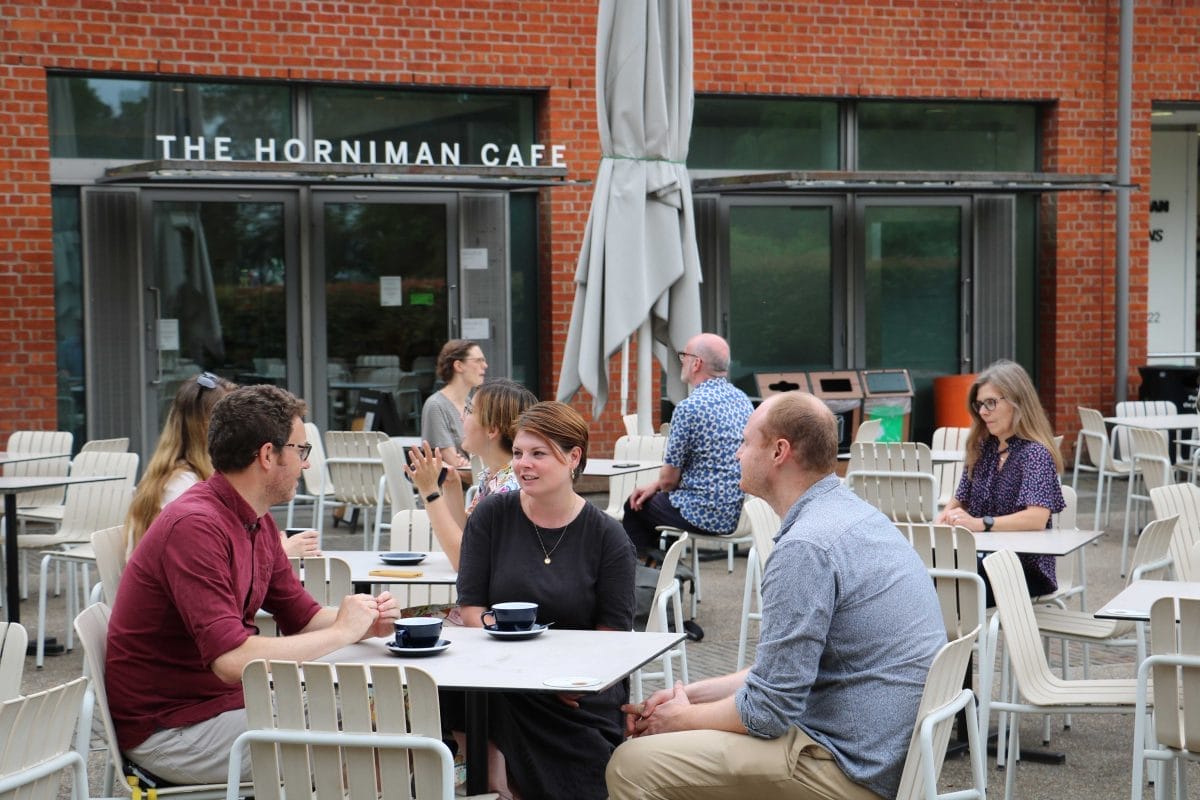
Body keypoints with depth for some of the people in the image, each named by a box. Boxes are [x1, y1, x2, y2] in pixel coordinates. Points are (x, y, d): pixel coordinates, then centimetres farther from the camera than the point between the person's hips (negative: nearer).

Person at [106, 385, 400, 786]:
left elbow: (303, 616, 15)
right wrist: (341, 632, -21)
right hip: (168, 728, -9)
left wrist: (365, 622, -6)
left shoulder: (259, 523, 7)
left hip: (225, 699, 9)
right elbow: (233, 660, -32)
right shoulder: (195, 526, -24)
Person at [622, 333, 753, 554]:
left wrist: (659, 487, 13)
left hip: (707, 515, -8)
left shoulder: (689, 408, -19)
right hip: (740, 511, 8)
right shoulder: (742, 399, 7)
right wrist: (656, 485, 16)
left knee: (635, 506, 17)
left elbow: (669, 479, -11)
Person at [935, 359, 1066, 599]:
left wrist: (980, 523, -35)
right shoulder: (982, 448, 12)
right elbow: (961, 500, 17)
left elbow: (1037, 518, -23)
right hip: (982, 557, 6)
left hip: (1026, 568, -6)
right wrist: (947, 515, -8)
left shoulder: (1035, 453, -9)